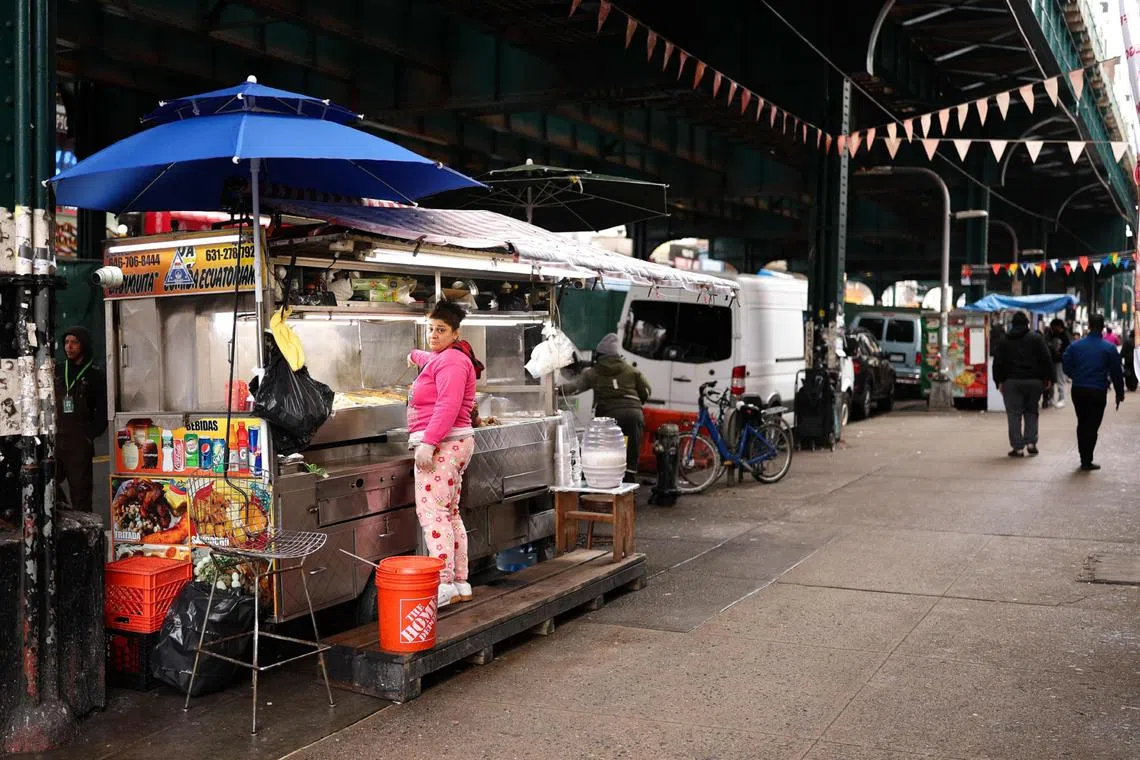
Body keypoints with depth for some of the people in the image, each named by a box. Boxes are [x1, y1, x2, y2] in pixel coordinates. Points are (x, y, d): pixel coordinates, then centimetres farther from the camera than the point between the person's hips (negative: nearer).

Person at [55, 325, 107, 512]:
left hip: (80, 445, -4)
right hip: (54, 441, 4)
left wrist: (90, 434, -9)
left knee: (80, 493, 0)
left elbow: (103, 412, 0)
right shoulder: (57, 371, 12)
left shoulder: (95, 376, 2)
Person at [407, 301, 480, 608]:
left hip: (442, 445, -11)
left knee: (431, 512, -17)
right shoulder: (441, 358, 21)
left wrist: (428, 442, -27)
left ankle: (444, 585, -22)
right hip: (450, 445, 11)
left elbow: (447, 406, -23)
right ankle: (460, 584, 15)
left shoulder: (451, 360, -11)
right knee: (450, 514, 11)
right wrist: (415, 355, 69)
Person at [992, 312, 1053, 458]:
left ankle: (1018, 447, -3)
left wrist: (999, 381, 9)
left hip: (1012, 381, 0)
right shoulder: (1036, 338, 3)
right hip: (1034, 381, 1)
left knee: (1014, 414, 1)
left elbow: (998, 363, 4)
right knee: (1031, 412, 14)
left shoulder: (1004, 341, 6)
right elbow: (1046, 359, -1)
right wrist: (1047, 378, 6)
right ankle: (1031, 442, 3)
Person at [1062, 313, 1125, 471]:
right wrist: (1120, 393, 7)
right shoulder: (1109, 348, -5)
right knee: (1092, 426, 2)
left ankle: (1084, 458, 21)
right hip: (1097, 392, -3)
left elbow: (1067, 368, 4)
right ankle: (1087, 461, 1)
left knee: (1082, 424, 15)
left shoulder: (1075, 346, 2)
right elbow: (1116, 373, -3)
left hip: (1078, 391, 3)